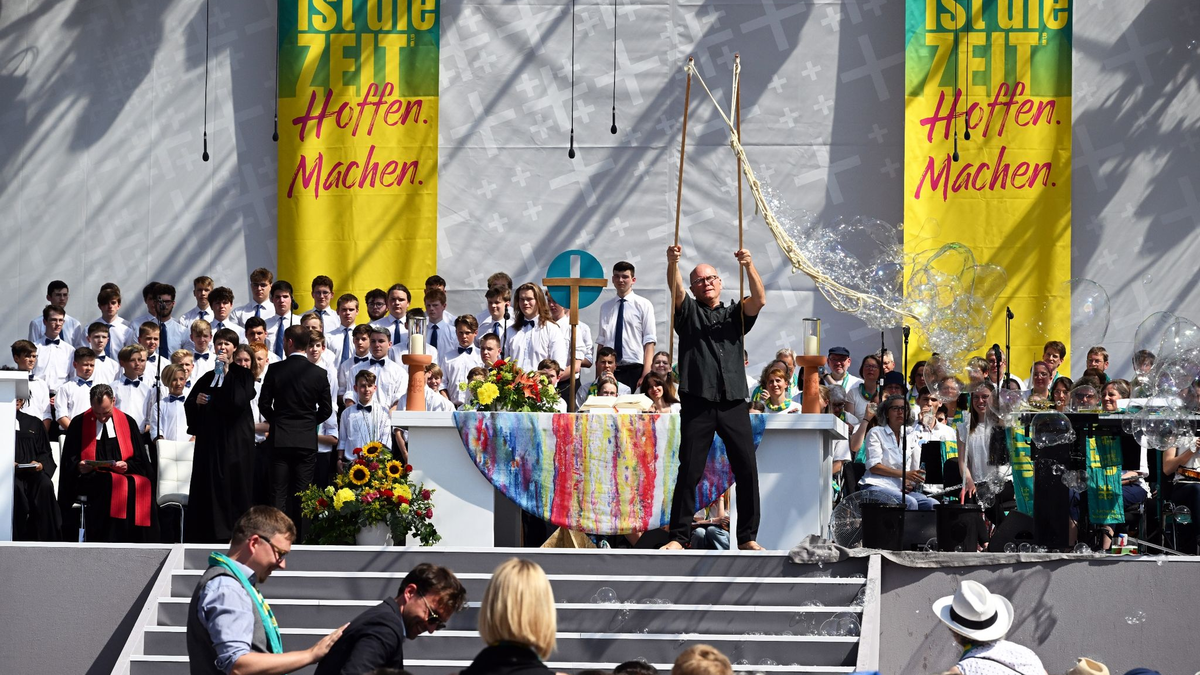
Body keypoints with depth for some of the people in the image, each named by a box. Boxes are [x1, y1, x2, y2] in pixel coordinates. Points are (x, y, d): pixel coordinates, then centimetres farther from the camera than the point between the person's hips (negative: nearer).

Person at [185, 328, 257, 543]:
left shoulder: (243, 375, 1)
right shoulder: (207, 378, 14)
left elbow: (240, 401, -15)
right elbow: (189, 407, 17)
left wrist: (227, 374, -16)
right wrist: (196, 401, -5)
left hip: (235, 441, -4)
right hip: (210, 441, 4)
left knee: (233, 487, -5)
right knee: (209, 487, 2)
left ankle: (233, 535, -4)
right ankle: (209, 536, 4)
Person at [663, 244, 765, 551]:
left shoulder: (736, 314, 19)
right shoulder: (688, 312, 15)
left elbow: (759, 300, -1)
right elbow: (675, 291, -5)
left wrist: (749, 266, -18)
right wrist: (672, 263, -25)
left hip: (734, 402, 2)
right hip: (697, 403, -2)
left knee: (747, 470, -2)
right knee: (690, 471, -5)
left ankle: (747, 537, 5)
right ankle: (678, 536, -2)